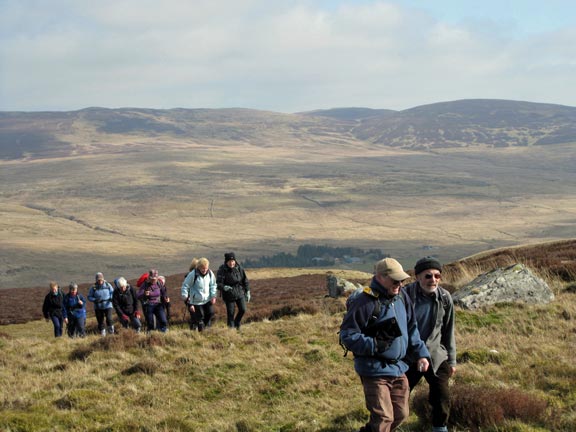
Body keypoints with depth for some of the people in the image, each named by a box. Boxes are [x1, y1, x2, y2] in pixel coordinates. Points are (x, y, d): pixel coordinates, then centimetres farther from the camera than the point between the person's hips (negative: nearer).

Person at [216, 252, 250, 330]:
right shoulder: (222, 271, -16)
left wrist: (247, 292, 10)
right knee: (230, 313, 0)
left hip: (240, 293, 3)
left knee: (243, 310, -1)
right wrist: (224, 287, -44)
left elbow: (245, 281, 8)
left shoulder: (239, 269, -4)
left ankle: (237, 324, 25)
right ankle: (231, 328, 16)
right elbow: (218, 284, -23)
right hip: (229, 295, -3)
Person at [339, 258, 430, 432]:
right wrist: (374, 345, -28)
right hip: (375, 370, -8)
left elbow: (412, 330, 18)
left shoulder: (402, 298, 5)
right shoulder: (365, 302, -19)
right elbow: (347, 335, -19)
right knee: (383, 418, -8)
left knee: (400, 414, 16)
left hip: (398, 369, 8)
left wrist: (421, 353, 11)